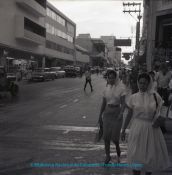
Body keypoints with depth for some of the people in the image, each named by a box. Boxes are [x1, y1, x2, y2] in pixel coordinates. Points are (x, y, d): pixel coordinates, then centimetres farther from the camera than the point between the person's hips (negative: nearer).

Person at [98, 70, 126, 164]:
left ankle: (118, 151, 30)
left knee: (114, 136, -2)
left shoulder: (121, 89, -6)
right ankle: (107, 155, 19)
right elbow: (103, 103, 11)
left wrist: (121, 113, -24)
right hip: (107, 113, 3)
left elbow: (123, 103, -9)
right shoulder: (106, 89, 5)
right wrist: (100, 116, 12)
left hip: (116, 113, -3)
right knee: (106, 136, 2)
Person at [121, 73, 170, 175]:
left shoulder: (155, 96, -4)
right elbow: (129, 115, 5)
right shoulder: (133, 97, -2)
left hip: (152, 129, 0)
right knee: (136, 155, 8)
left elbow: (159, 113, 5)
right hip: (137, 128, 0)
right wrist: (123, 130, 7)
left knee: (152, 155, 11)